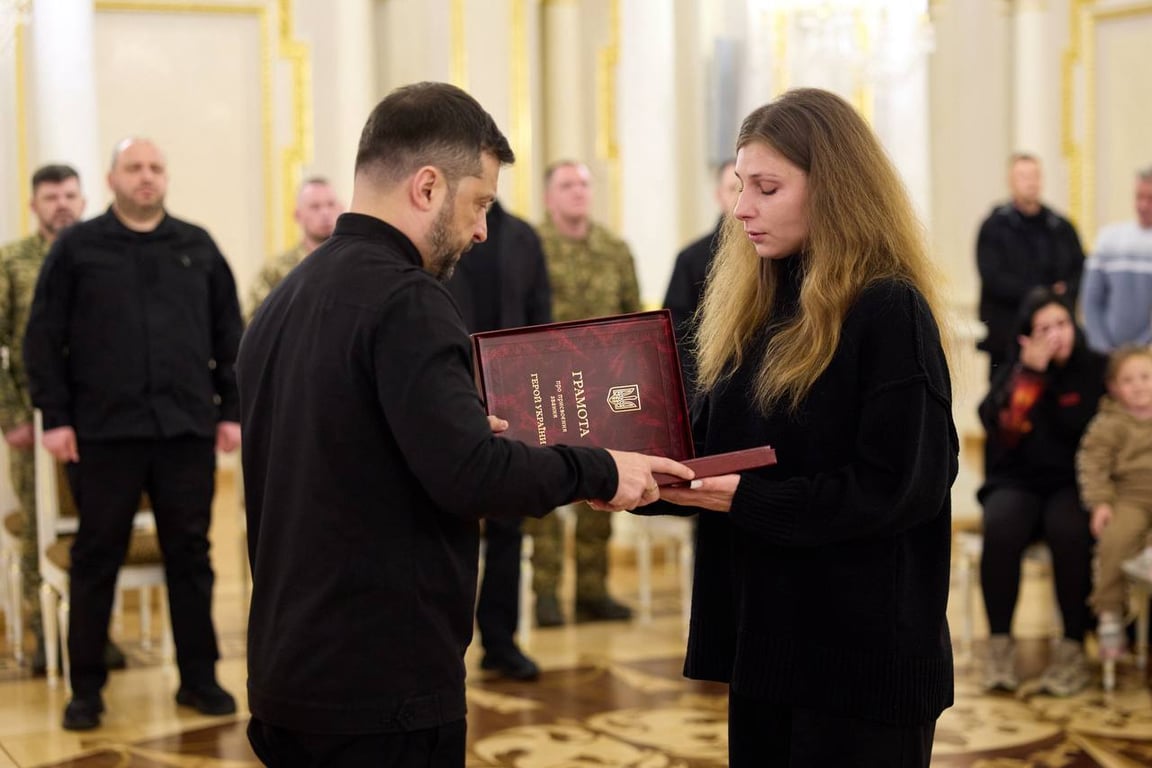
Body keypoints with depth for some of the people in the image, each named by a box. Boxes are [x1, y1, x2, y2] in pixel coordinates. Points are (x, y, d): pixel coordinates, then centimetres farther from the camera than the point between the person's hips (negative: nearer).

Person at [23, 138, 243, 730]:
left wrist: (232, 410, 6)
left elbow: (230, 336, 11)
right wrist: (54, 417, -5)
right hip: (104, 432, -2)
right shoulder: (76, 248, 3)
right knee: (96, 558, 5)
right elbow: (43, 339, 1)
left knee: (190, 554, 7)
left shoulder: (198, 248, 10)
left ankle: (199, 677, 18)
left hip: (187, 430, 2)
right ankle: (86, 688, 14)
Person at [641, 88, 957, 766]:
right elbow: (713, 454, 14)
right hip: (762, 636, 7)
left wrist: (747, 500, -22)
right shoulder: (758, 308, 11)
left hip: (862, 651, -7)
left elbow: (900, 487, -18)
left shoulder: (890, 311, -13)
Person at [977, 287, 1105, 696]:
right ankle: (1000, 643, -22)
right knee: (1001, 527, -32)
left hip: (1074, 484, -1)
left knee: (1069, 531, -35)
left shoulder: (1096, 370, 2)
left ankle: (1073, 647, -23)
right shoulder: (1013, 370, 9)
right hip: (1018, 482, 2)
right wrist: (1030, 372, -13)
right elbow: (999, 425, -10)